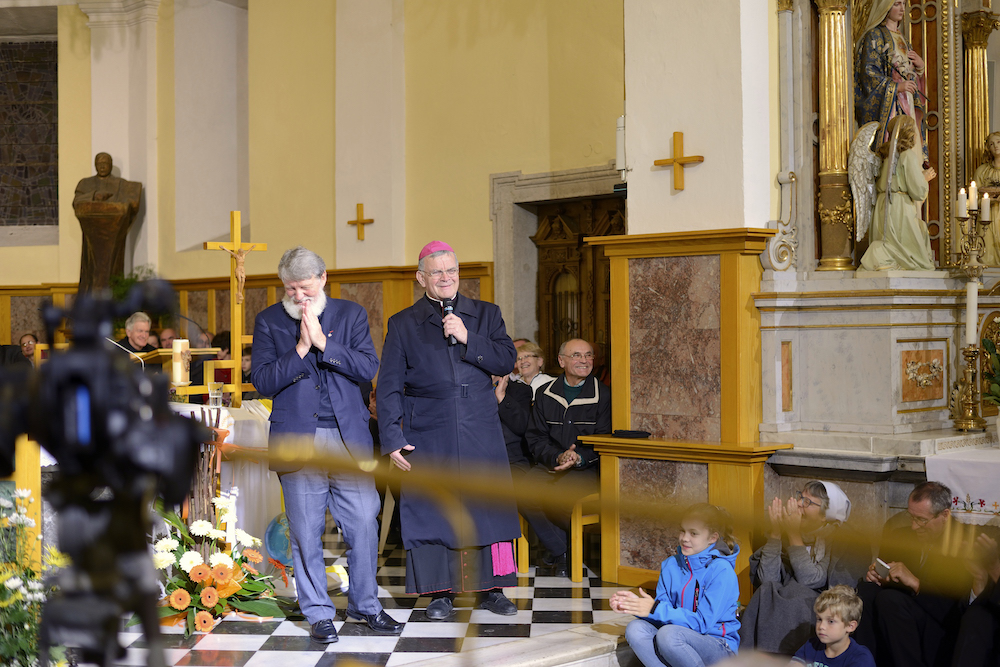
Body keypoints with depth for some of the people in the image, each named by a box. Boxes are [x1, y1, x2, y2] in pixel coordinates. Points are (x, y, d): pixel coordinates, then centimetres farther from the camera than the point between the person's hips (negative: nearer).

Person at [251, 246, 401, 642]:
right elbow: (262, 381, -2)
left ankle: (364, 605, 17)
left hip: (348, 437, 1)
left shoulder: (350, 315, 9)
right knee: (306, 531, 3)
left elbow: (368, 368, -3)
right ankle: (318, 613, 16)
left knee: (364, 523, 0)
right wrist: (301, 348, -11)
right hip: (297, 441, -1)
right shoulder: (269, 321, 7)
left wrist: (322, 342, -11)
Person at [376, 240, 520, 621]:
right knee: (432, 511, 0)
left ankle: (492, 589, 13)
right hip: (428, 436, -1)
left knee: (489, 507, 1)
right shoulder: (403, 324, 7)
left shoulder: (485, 315, 11)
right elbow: (389, 387, 4)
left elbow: (506, 361, 1)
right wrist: (392, 440, -4)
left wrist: (467, 339, -12)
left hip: (480, 433, 1)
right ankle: (441, 593, 12)